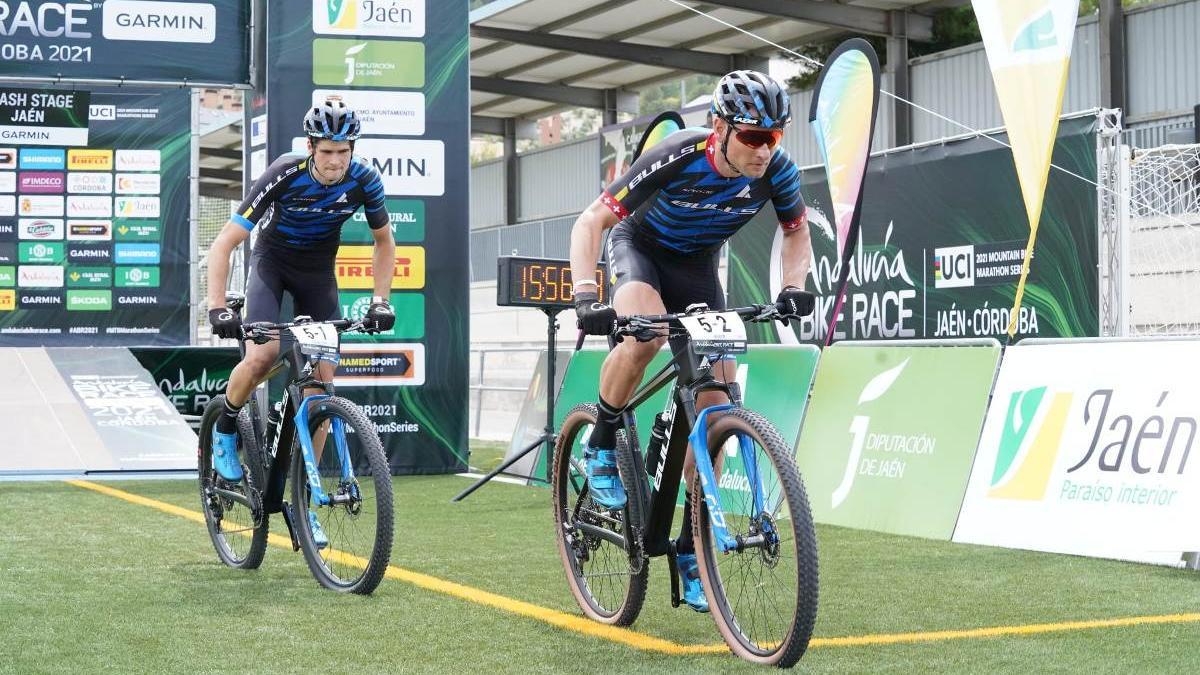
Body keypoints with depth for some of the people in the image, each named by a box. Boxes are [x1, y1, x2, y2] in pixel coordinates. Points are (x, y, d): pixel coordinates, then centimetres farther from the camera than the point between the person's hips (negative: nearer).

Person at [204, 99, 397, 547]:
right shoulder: (284, 176, -30)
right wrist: (217, 308, -38)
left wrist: (380, 300, -13)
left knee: (322, 383, -7)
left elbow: (384, 241, -2)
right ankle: (225, 429, 4)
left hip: (318, 271, 3)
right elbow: (223, 244, -28)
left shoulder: (363, 180, -21)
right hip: (272, 261, -3)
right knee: (262, 357, -29)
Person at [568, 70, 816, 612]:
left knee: (714, 403, -6)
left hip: (698, 266, 4)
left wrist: (793, 287, -21)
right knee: (646, 335, -39)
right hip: (639, 247, -4)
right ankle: (600, 447, -13)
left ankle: (690, 547, 6)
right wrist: (585, 298, -43)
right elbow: (590, 222, -29)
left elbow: (797, 231, -1)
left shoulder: (777, 170, -23)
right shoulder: (677, 158, -33)